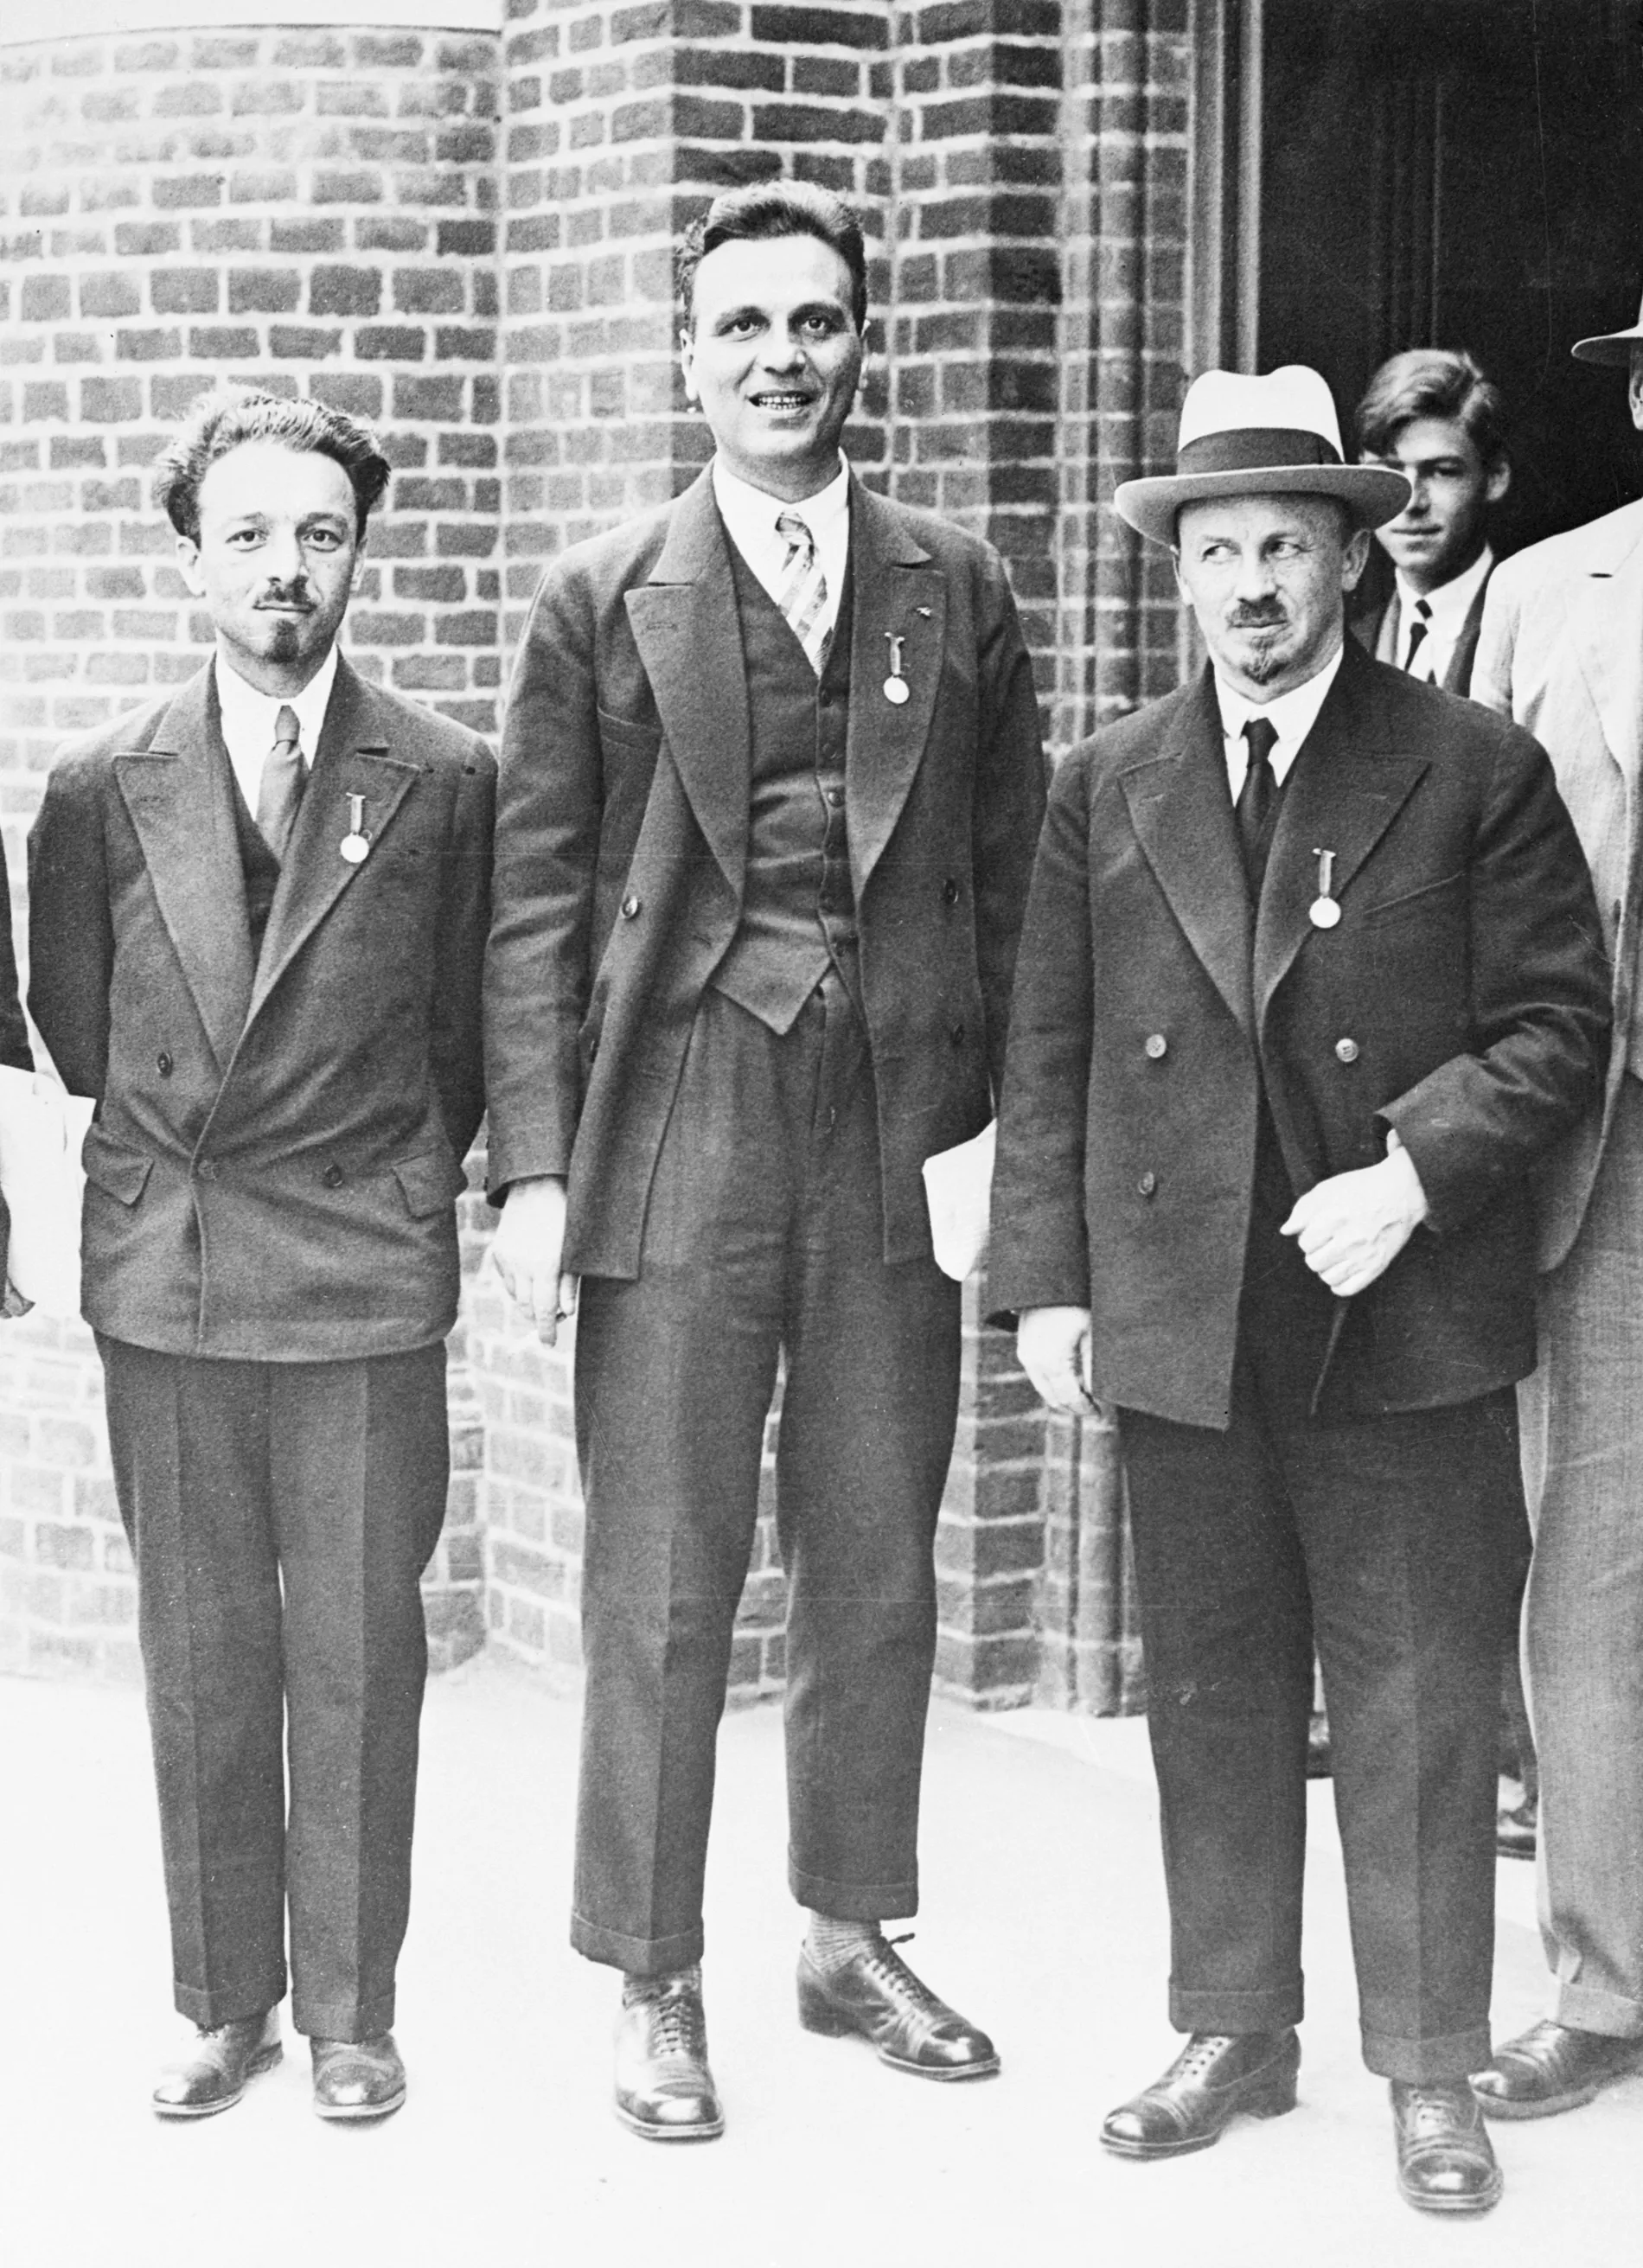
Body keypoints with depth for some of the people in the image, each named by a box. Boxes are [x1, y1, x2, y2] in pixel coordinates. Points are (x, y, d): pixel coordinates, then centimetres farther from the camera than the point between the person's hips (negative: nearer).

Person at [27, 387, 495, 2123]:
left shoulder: (441, 780, -1)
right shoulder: (105, 789, 3)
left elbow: (459, 1027, 8)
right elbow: (74, 1023, 14)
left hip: (367, 1278, -1)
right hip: (165, 1274, 2)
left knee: (358, 1656, 3)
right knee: (200, 1657, 8)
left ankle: (349, 2012, 15)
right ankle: (224, 2005, 20)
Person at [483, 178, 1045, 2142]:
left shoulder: (959, 596, 8)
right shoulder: (599, 603, 1)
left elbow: (1008, 880, 10)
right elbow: (535, 898, 0)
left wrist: (998, 1133, 2)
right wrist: (532, 1166, -7)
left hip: (899, 1141, 3)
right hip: (676, 1144, -2)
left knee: (878, 1578, 13)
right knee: (660, 1597, 3)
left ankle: (851, 1940, 29)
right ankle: (654, 1992, 16)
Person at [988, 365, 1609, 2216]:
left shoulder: (1474, 773, -1)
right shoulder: (1107, 789, 8)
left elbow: (1555, 1022, -3)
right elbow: (1049, 1056, 9)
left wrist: (1412, 1175, -16)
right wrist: (1043, 1276, 2)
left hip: (1409, 1318, -3)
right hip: (1180, 1325, 3)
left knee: (1417, 1701, 3)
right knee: (1210, 1692, 11)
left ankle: (1430, 2067, 15)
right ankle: (1235, 2032, 25)